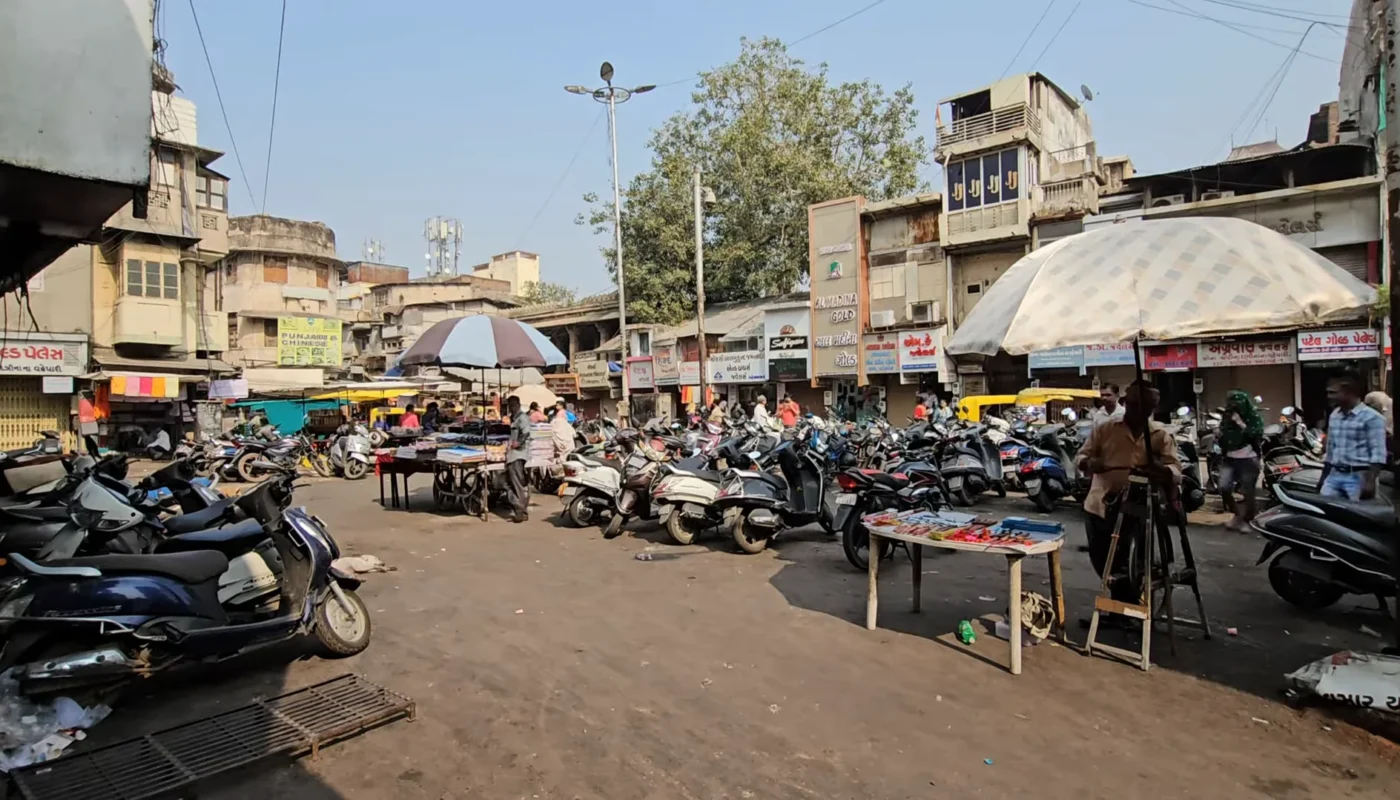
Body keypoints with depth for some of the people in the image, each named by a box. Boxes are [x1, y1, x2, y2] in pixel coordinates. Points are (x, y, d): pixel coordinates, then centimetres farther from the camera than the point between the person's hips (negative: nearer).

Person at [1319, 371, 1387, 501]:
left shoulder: (1371, 417, -8)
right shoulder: (1334, 416, 13)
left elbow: (1378, 454, -13)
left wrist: (1370, 482, -20)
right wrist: (1323, 478, 19)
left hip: (1358, 477, -6)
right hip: (1334, 475, 6)